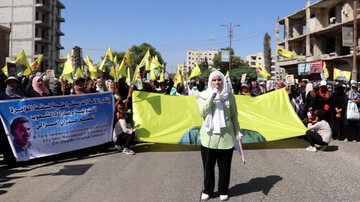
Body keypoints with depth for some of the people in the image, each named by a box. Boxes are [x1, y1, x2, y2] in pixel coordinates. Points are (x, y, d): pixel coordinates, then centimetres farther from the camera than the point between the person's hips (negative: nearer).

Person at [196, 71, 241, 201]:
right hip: (209, 136, 0)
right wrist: (211, 97, -19)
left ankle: (223, 191, 26)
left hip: (226, 136, 0)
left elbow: (234, 116, 8)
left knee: (224, 166, 9)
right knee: (208, 165, 9)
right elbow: (202, 113, -13)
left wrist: (237, 131, 5)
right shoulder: (204, 96, 1)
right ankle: (207, 191, 26)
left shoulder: (229, 96, 3)